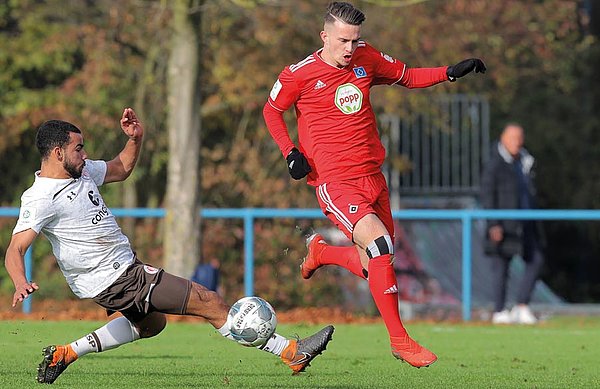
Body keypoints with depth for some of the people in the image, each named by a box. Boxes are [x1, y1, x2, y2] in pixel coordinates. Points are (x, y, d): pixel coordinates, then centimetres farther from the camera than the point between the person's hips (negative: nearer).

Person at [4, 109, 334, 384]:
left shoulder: (81, 171, 6)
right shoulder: (40, 198, -20)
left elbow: (122, 168, 22)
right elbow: (15, 250, -26)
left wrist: (136, 138, 3)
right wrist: (21, 284, -45)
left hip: (126, 266, 10)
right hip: (116, 281, -10)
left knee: (150, 323, 36)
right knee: (210, 303, -8)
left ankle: (65, 354, 30)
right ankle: (291, 352, -3)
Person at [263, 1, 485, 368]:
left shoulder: (366, 58, 5)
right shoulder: (299, 75, -7)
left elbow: (407, 76, 20)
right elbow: (272, 111, 10)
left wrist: (451, 72, 6)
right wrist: (291, 153, -3)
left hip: (372, 176, 6)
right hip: (335, 182, -6)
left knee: (374, 267, 10)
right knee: (380, 243, -24)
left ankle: (320, 250, 42)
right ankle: (399, 340, -15)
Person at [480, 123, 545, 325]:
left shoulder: (525, 163, 16)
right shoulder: (494, 165, -7)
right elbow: (487, 196, -12)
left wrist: (534, 225, 20)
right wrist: (493, 224, -21)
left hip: (525, 224, 7)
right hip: (504, 224, -7)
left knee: (536, 260, 0)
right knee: (501, 268, -3)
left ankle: (522, 306, 4)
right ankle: (499, 312, 2)